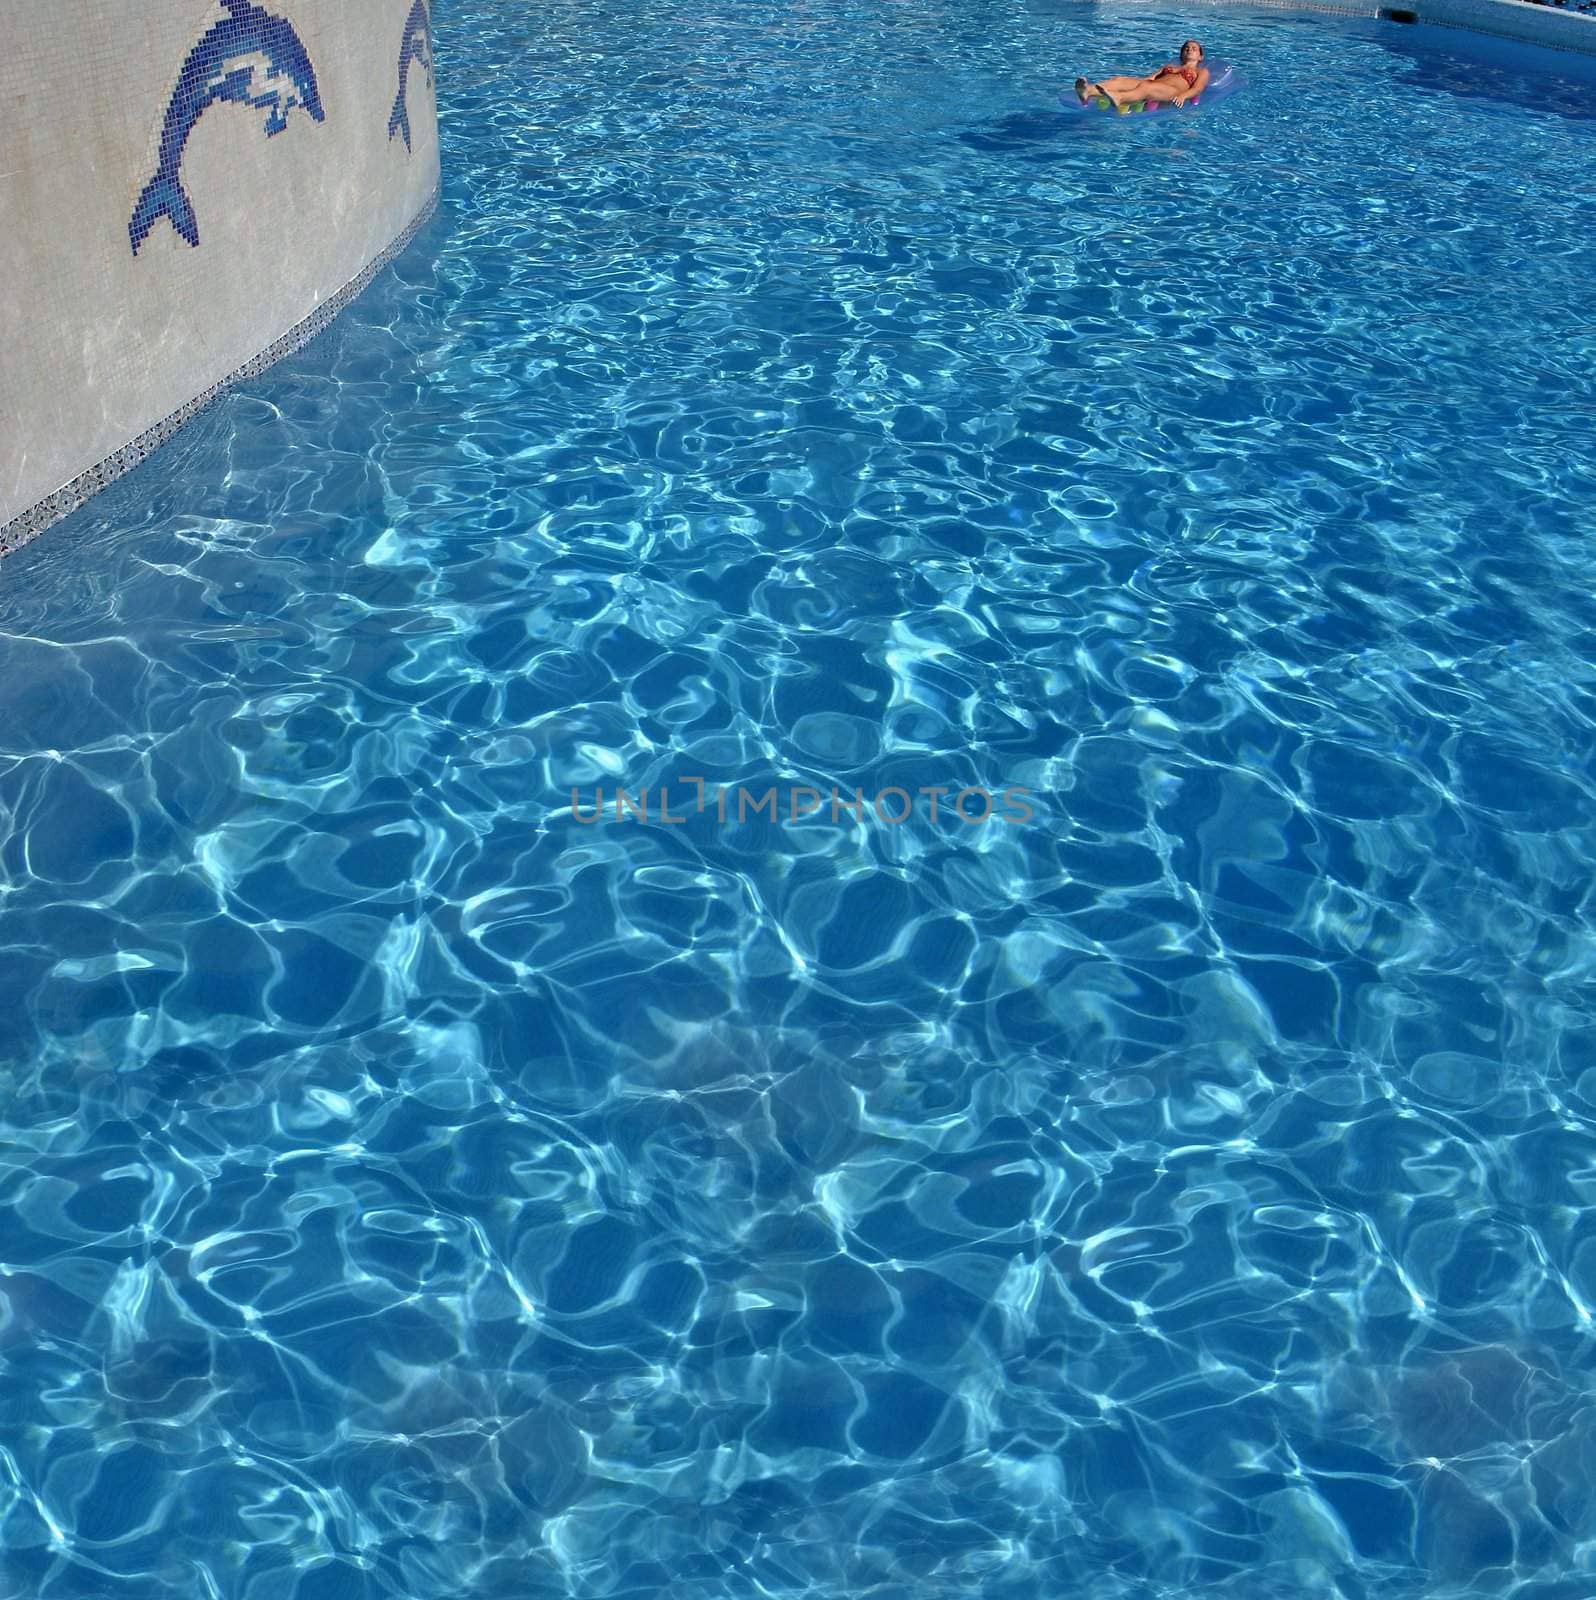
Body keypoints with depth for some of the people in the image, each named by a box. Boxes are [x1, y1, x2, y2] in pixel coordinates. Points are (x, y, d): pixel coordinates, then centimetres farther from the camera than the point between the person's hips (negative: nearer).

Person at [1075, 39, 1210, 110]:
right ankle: (1088, 91, -53)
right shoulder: (1169, 66, 42)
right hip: (1153, 88, 5)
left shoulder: (1202, 72, 26)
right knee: (1120, 79, -23)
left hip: (1174, 93, -5)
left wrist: (1183, 95, -18)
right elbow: (1152, 76, 25)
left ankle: (1118, 98, -71)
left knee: (1148, 86, -38)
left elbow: (1197, 89, 5)